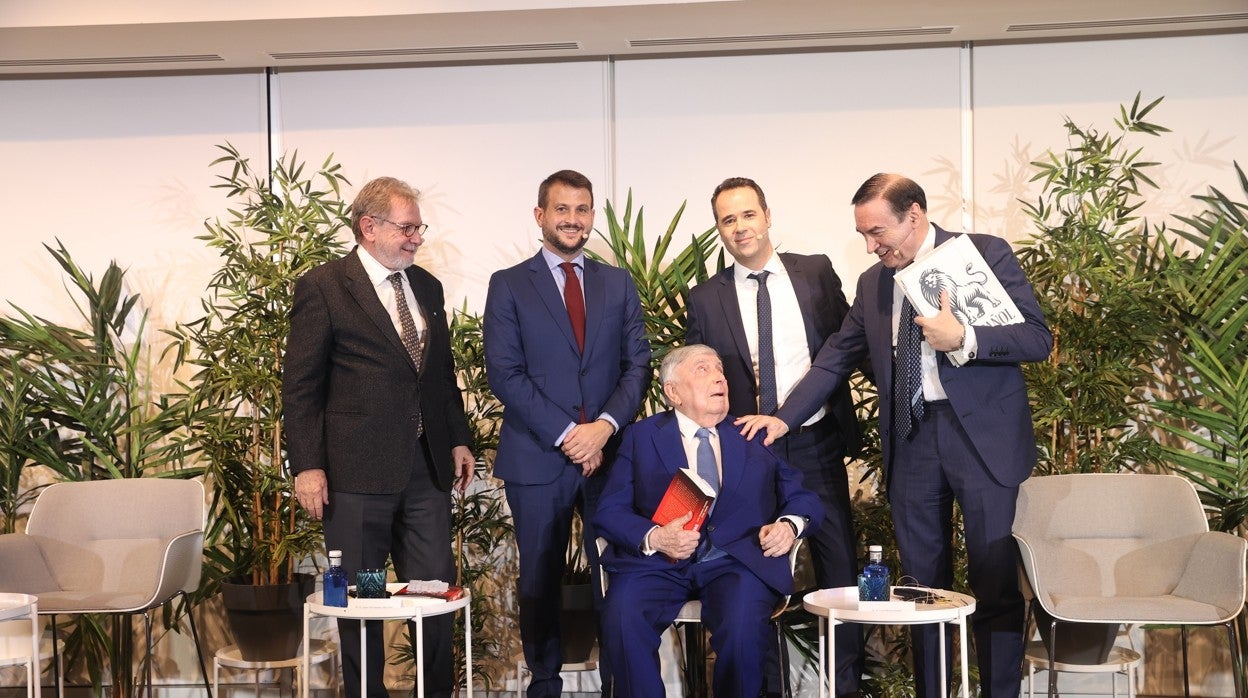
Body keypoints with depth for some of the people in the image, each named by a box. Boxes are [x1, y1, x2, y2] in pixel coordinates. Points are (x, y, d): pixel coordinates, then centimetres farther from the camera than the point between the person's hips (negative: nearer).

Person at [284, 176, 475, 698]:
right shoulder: (322, 287, -5)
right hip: (357, 470, -5)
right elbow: (300, 386, -7)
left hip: (427, 465, 5)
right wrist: (307, 466, -12)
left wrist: (459, 439, 13)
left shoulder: (427, 287, 14)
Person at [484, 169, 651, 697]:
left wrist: (606, 425, -12)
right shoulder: (509, 285, 2)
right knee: (540, 580, 9)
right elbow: (504, 373, -6)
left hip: (608, 454, 2)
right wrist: (566, 433, -13)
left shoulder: (619, 284, 11)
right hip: (537, 457, -1)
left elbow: (637, 364, 5)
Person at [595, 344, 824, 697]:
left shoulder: (755, 436, 17)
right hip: (658, 562, 0)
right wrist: (654, 538, -17)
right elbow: (610, 511, 2)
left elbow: (803, 498, 17)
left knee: (744, 626, -31)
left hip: (736, 561, 1)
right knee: (622, 622, -30)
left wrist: (789, 525, -6)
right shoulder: (641, 436, 12)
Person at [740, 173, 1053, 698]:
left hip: (983, 436, -4)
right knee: (923, 586, 7)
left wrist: (963, 340, -21)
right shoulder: (872, 284, 12)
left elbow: (1038, 339, -7)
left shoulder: (986, 255, -3)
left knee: (997, 585, 0)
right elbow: (836, 358, 16)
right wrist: (784, 417, 8)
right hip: (910, 441, 4)